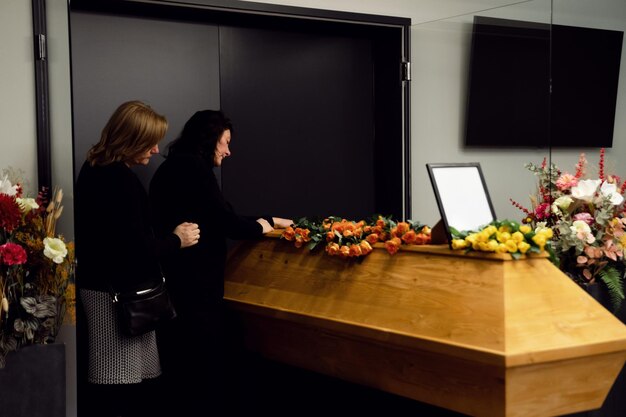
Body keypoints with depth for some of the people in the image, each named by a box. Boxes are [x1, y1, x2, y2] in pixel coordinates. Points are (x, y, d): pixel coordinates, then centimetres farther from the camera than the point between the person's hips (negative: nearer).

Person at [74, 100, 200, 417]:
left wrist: (166, 234, 12)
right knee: (121, 382, -2)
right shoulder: (121, 180, -21)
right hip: (119, 291, -10)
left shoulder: (94, 168, 10)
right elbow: (134, 249, -22)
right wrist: (177, 240, -7)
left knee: (106, 378, 13)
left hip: (97, 282, 10)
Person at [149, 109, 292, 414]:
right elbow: (226, 223, -16)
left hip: (174, 283, 10)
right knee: (207, 367, -1)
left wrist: (272, 221, 22)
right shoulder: (193, 167, -13)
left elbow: (215, 220, 21)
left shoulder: (174, 168, 17)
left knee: (181, 366, 17)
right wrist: (262, 226, 4)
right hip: (192, 286, -10)